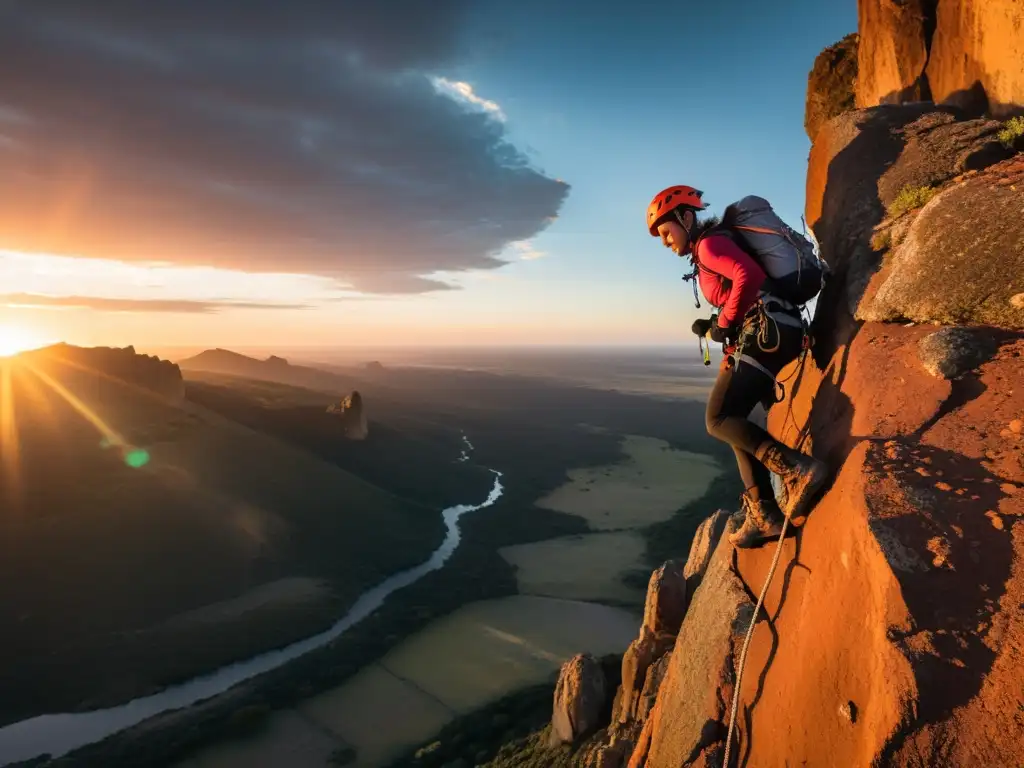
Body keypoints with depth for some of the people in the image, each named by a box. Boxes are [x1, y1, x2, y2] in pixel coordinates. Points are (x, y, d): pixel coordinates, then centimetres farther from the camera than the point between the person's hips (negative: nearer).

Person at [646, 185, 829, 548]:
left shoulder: (709, 243, -5)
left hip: (765, 333, -10)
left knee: (719, 421, -11)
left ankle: (797, 468, -24)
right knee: (735, 420, 12)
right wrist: (714, 327, 11)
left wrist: (725, 324, -13)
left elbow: (749, 275, -23)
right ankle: (764, 513, 10)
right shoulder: (707, 252, 24)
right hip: (768, 334, 10)